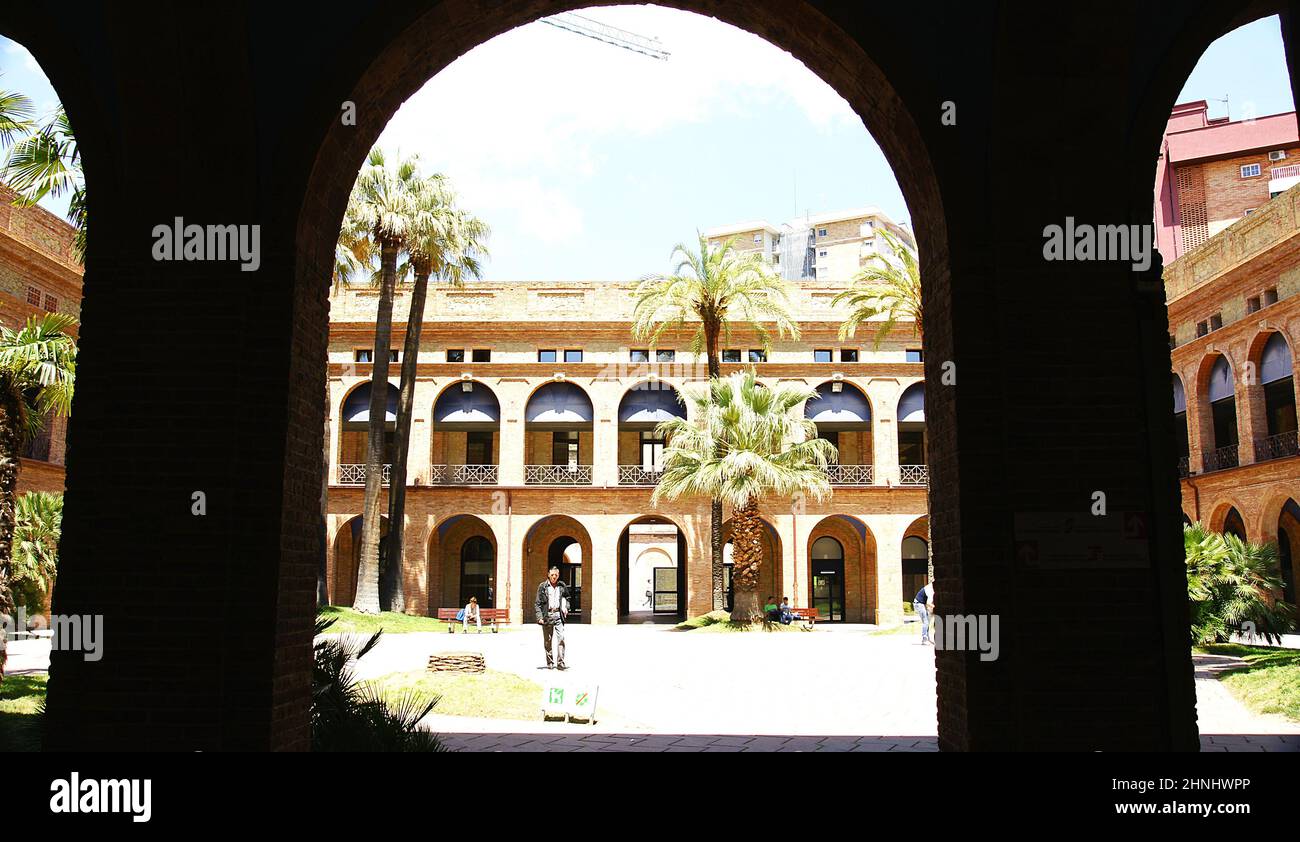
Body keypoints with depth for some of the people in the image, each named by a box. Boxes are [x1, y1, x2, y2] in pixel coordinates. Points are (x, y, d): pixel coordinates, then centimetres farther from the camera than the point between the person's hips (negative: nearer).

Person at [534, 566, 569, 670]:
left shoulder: (562, 586, 8)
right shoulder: (542, 586, 0)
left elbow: (566, 597, 25)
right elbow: (538, 603, 0)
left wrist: (566, 607, 8)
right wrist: (539, 617, -9)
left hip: (558, 615, 1)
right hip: (547, 615, -1)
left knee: (561, 638, -10)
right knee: (547, 641, 5)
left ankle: (560, 663, -9)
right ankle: (550, 663, 15)